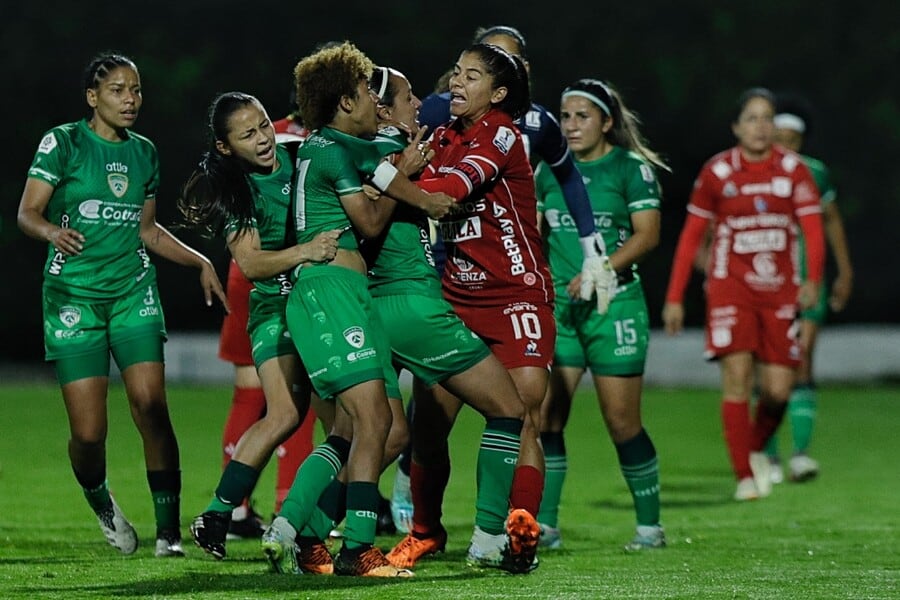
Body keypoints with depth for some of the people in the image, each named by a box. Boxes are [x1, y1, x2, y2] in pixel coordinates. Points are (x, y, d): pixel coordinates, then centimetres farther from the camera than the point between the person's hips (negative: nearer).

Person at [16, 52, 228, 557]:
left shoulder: (144, 153, 12)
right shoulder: (64, 143, -3)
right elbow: (27, 213, -7)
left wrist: (199, 260, 13)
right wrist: (53, 232, -28)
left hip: (133, 290, 3)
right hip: (73, 294, -3)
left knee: (151, 405, -15)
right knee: (88, 433, -8)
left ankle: (169, 529, -8)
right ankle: (102, 504, 23)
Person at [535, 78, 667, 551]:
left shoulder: (631, 168, -3)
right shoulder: (549, 170, 12)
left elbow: (647, 234, -10)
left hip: (614, 304, -4)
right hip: (557, 305, 4)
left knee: (621, 422, -1)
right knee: (544, 416, -6)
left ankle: (649, 525, 12)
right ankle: (545, 525, -1)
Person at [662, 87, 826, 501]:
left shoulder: (793, 169, 2)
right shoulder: (717, 172, 0)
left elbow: (813, 229, -2)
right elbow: (691, 236, 5)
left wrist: (813, 280, -19)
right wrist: (675, 298, 3)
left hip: (779, 291, 2)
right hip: (730, 287, -2)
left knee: (778, 389, -2)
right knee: (737, 377, -14)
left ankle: (757, 449, 29)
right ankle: (744, 477, -8)